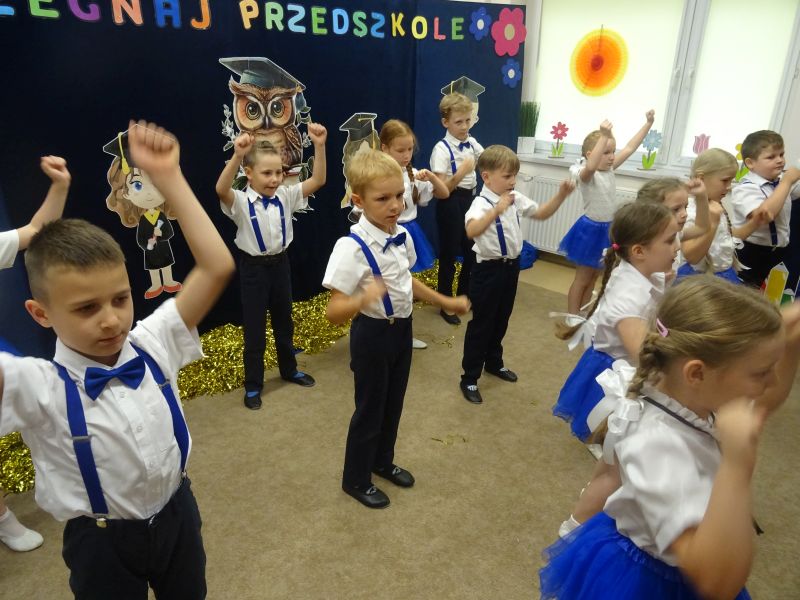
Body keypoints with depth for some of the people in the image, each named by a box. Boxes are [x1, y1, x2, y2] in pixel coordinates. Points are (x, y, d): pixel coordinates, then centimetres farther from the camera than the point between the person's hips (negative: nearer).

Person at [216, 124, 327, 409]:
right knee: (254, 327, 6)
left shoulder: (285, 196, -3)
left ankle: (289, 370, 40)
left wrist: (319, 145, -24)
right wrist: (237, 155, -52)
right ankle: (253, 385, 22)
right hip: (254, 267, -4)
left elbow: (317, 181, -11)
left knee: (284, 321, 20)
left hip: (280, 263, 5)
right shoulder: (241, 202, -16)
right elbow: (221, 189, -38)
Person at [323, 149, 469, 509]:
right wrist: (365, 298, -49)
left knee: (393, 403, 22)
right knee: (369, 409, 10)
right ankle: (356, 479, 34)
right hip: (373, 334, -7)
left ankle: (382, 462, 47)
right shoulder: (352, 247, -26)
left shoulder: (401, 236, -3)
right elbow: (334, 312, -29)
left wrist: (445, 302, 20)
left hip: (402, 329, 7)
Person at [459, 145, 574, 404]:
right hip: (489, 268, -7)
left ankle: (494, 362, 42)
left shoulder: (516, 199, 4)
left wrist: (561, 195, 0)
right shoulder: (481, 203, -21)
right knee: (481, 323, 2)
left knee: (501, 319, 21)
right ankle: (469, 378, 14)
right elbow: (471, 231, -41)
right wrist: (497, 210, -49)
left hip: (511, 266, 8)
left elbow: (542, 213, 15)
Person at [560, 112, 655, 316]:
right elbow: (590, 166, -43)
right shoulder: (586, 174, -18)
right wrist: (604, 136, -44)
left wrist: (648, 123, 2)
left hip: (607, 230, 8)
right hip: (591, 229, -8)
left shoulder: (609, 169, 4)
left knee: (593, 278, 15)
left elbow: (630, 147, 6)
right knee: (582, 278, 3)